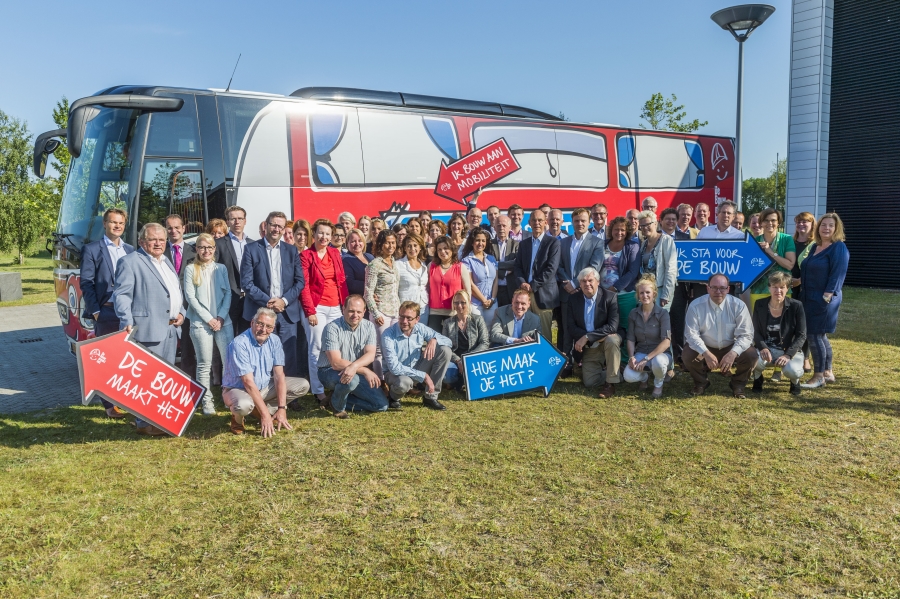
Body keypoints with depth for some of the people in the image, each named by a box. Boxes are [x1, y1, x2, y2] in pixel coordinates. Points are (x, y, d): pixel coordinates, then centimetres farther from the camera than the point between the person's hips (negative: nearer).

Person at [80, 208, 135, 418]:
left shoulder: (131, 250, 15)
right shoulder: (92, 249, 2)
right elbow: (86, 283, -4)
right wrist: (95, 311, -11)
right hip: (106, 312, -4)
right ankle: (110, 404, 9)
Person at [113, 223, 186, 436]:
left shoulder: (166, 262, 20)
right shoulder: (130, 262, -5)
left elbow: (177, 292, 25)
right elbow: (121, 295, -12)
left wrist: (181, 312, 8)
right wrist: (127, 322, -22)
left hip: (170, 329, 8)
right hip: (148, 329, -8)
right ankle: (145, 422, 3)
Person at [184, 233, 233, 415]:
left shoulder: (221, 268, 10)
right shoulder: (190, 269, 3)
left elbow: (228, 293, 7)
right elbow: (190, 296, -3)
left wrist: (221, 316, -7)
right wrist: (209, 318, -9)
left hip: (223, 321, 2)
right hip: (200, 323, -2)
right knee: (204, 364, 2)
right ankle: (207, 401, 9)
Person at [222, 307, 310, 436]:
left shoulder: (274, 340, -7)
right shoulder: (239, 344, -25)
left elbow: (279, 375, -11)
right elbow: (248, 382, -27)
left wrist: (281, 409, -20)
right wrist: (265, 415, -30)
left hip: (265, 386, 6)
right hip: (238, 389, -6)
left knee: (303, 385, -8)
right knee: (244, 405, -41)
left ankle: (258, 410, -2)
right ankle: (237, 417, -2)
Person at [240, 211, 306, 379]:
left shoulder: (291, 250, 10)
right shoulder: (251, 249, 2)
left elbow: (300, 281, 6)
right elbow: (246, 282, -4)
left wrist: (284, 300, -8)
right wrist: (267, 302, -12)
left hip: (288, 311, 2)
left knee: (290, 357, 3)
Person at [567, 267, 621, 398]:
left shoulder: (609, 297, -13)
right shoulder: (574, 300, -3)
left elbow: (613, 326, -23)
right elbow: (571, 327, -5)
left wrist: (587, 337, -29)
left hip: (607, 341, -3)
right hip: (588, 348, 3)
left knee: (611, 340, -37)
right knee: (589, 383, -6)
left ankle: (610, 384, -23)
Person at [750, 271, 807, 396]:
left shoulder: (796, 306, -7)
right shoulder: (760, 305, -1)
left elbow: (801, 336, -9)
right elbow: (756, 332, 0)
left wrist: (788, 355, -22)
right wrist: (763, 348, -21)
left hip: (790, 350, -1)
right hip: (767, 349, 1)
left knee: (792, 370, -34)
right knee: (756, 360, -34)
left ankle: (795, 381, 8)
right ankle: (757, 377, 5)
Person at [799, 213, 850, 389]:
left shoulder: (838, 248, -10)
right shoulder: (814, 247, 14)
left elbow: (837, 274, -17)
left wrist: (827, 296, -22)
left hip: (824, 299, -8)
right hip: (810, 298, 8)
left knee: (815, 336, -7)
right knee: (821, 336, 13)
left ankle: (819, 376, 1)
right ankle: (828, 372, 23)